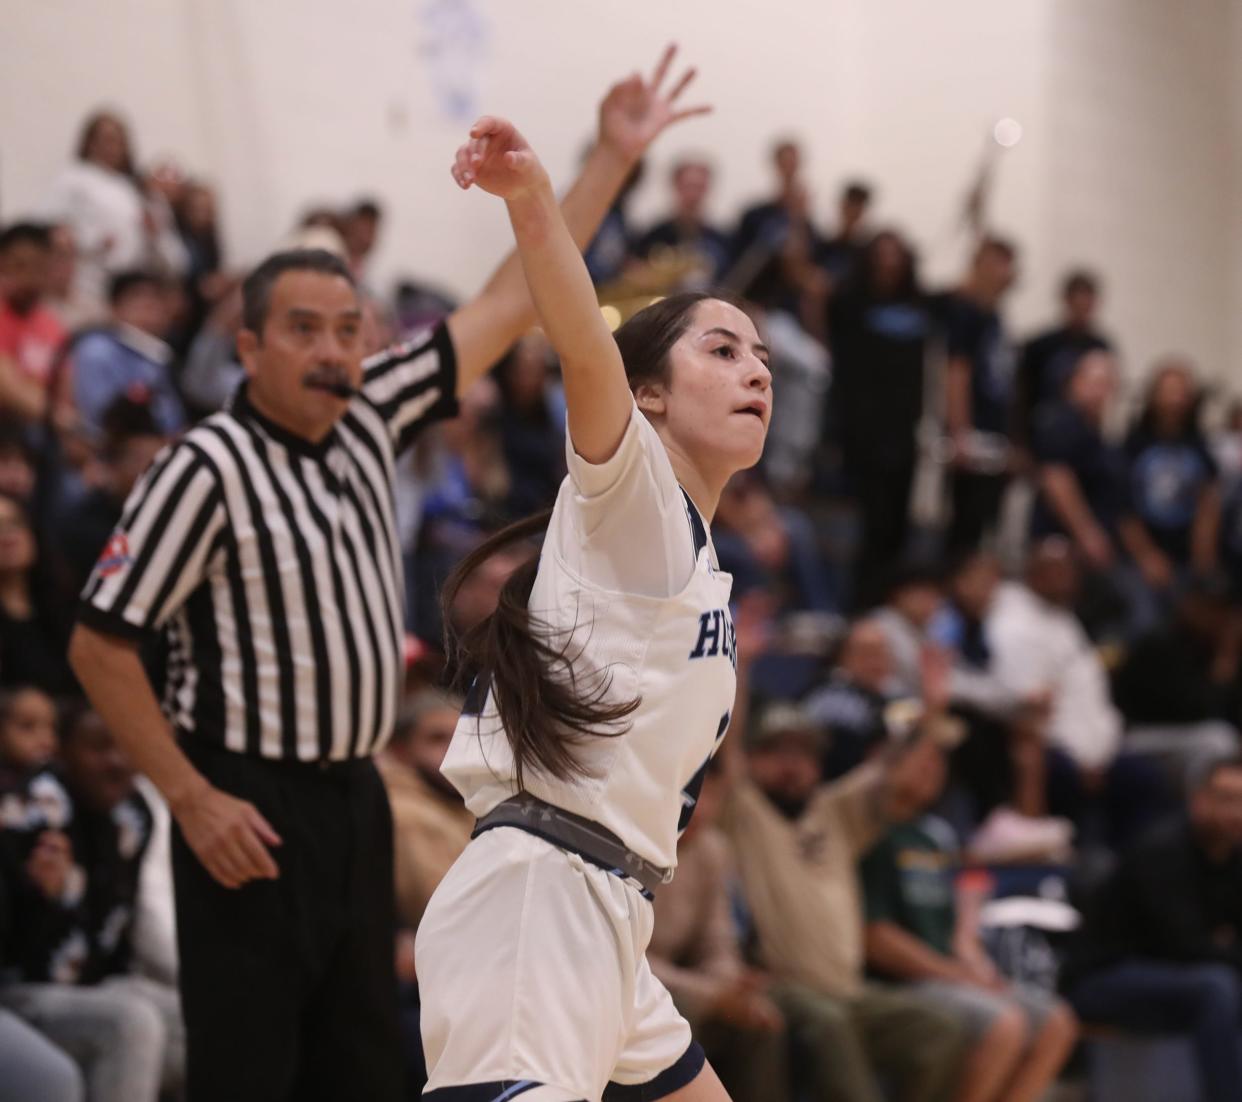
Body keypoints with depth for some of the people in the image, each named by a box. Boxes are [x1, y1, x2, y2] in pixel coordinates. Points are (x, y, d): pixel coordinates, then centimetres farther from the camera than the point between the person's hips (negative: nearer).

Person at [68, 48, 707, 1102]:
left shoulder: (367, 421, 6)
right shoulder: (208, 469, -14)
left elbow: (512, 303, 11)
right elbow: (101, 644, -13)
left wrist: (614, 155, 10)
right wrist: (192, 799, -16)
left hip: (355, 797, 8)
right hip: (250, 811, -7)